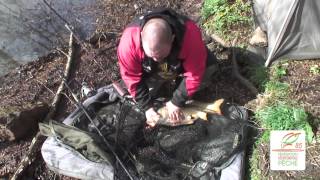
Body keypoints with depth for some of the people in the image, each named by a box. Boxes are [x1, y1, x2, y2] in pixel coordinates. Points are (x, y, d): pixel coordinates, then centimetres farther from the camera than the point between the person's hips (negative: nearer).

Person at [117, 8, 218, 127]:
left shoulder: (190, 35, -41)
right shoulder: (129, 41, -38)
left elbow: (195, 74, -28)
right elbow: (132, 78, -24)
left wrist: (176, 102, -24)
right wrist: (147, 107, -22)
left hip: (180, 65, -1)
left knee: (210, 66, -21)